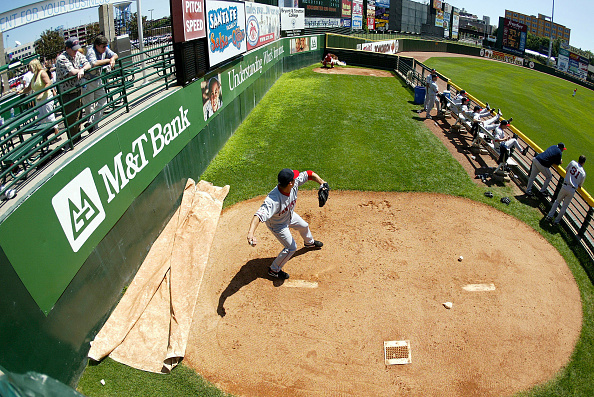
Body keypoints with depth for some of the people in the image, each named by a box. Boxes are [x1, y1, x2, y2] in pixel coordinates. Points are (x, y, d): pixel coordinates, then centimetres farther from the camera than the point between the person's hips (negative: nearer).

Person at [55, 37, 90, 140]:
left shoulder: (78, 55, 6)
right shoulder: (61, 59, -17)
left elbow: (88, 65, -2)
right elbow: (72, 72, -26)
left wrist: (82, 69, -24)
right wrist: (82, 69, -7)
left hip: (78, 91, 7)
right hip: (67, 94, -7)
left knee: (78, 116, 18)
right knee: (71, 119, -2)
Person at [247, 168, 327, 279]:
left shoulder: (295, 183, -30)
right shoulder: (273, 200, -49)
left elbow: (309, 174, -17)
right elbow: (259, 215, -60)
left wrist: (322, 183, -33)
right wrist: (250, 233, -75)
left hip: (290, 215, 8)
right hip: (277, 225, -8)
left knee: (304, 226, 31)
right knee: (291, 247, 0)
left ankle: (309, 242, 68)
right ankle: (274, 270, 24)